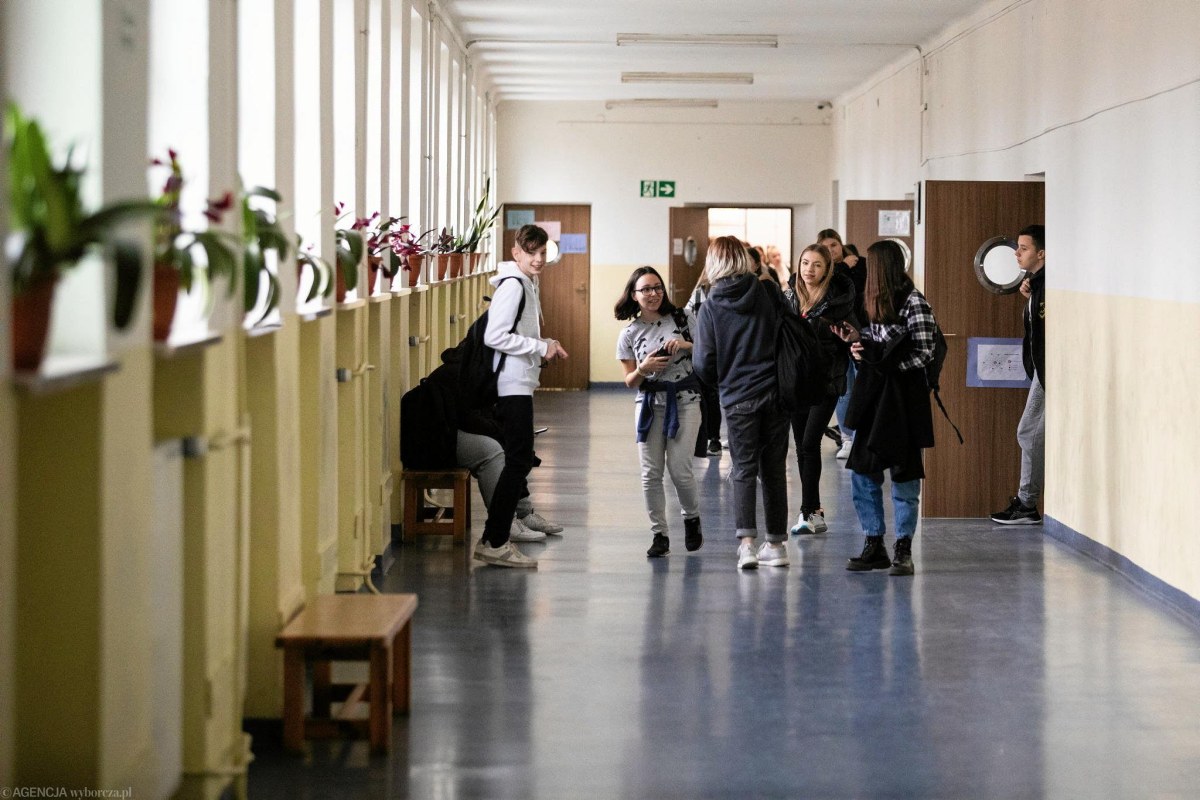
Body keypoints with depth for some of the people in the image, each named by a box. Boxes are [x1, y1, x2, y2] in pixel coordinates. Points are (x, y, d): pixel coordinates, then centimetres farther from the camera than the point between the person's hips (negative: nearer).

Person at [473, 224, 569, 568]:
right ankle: (494, 543, -8)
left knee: (520, 460, 11)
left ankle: (495, 540, 14)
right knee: (519, 460, -10)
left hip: (519, 384, 10)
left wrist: (546, 344, 9)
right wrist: (541, 348, -17)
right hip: (512, 385, -10)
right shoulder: (513, 285, -14)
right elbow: (496, 336, -23)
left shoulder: (527, 284, 17)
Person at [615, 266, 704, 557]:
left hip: (684, 400, -2)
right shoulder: (629, 334, 4)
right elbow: (630, 381, 8)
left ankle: (692, 518, 18)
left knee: (678, 467, -10)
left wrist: (686, 345, -14)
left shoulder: (682, 317, 0)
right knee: (650, 473, -2)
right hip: (649, 403, 2)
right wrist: (643, 369, -13)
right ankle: (659, 534, 10)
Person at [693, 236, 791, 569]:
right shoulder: (769, 291, -2)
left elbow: (704, 363, -5)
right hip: (776, 392, 2)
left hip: (737, 397, -2)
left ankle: (746, 542, -12)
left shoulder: (711, 307, -6)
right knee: (774, 469, 10)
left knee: (743, 469, 4)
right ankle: (776, 544, 14)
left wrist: (719, 380, 16)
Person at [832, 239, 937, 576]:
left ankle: (903, 549, 7)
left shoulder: (914, 303, -11)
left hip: (902, 398, -8)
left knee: (903, 474, 0)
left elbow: (924, 354, -14)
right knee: (863, 472, 5)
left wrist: (878, 359, -15)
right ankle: (874, 545, 13)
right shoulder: (879, 301, 14)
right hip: (873, 395, 8)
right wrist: (857, 339, 3)